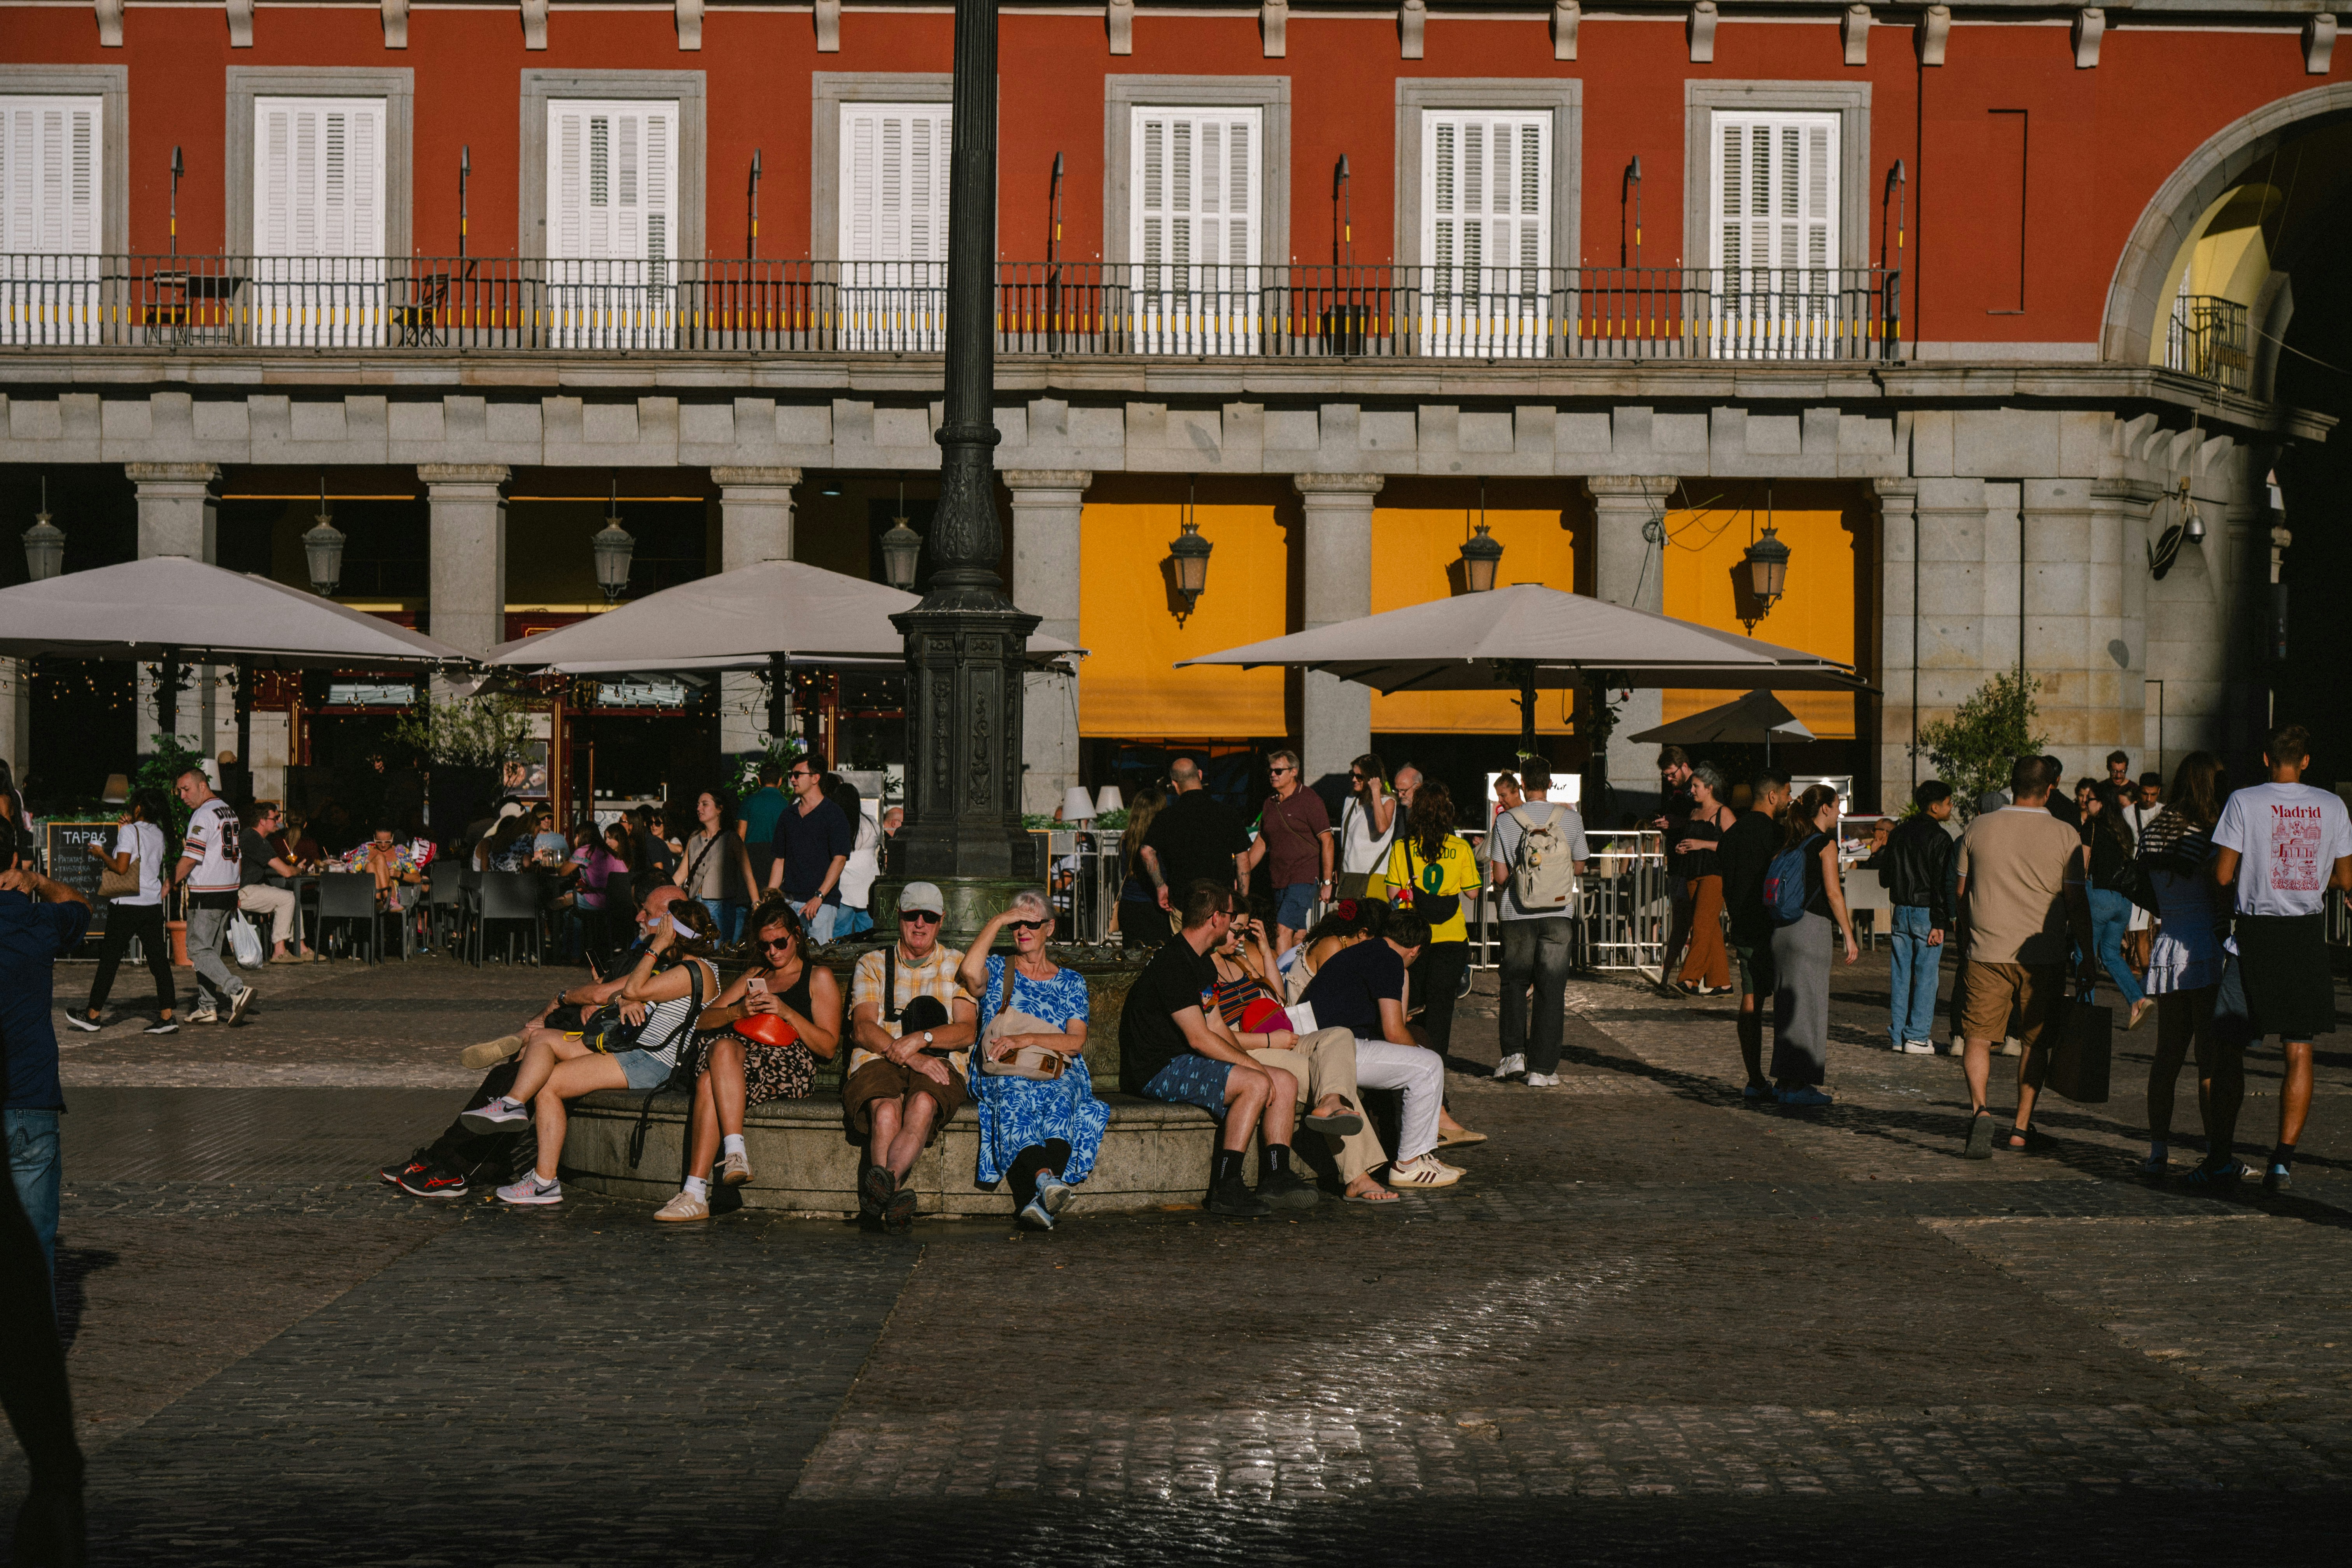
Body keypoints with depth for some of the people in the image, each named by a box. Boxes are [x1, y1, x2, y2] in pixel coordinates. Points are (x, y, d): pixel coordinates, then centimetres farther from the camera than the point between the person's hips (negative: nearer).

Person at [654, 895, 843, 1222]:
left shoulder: (819, 978, 17)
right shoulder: (754, 977, 33)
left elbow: (828, 1047, 5)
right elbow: (703, 1020, 21)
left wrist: (787, 1012, -8)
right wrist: (739, 1011, 0)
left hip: (792, 1072, -5)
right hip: (742, 1057, 5)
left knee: (710, 1082, -35)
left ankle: (696, 1192, -46)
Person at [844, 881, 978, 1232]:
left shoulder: (958, 966, 21)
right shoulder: (872, 964, 20)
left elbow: (966, 1031, 7)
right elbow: (863, 1029, 4)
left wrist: (922, 1038, -13)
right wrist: (909, 1057, -13)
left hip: (941, 1064, 0)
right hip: (878, 1061, 0)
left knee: (923, 1104, -38)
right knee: (886, 1110, -36)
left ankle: (883, 1183, -55)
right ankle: (892, 1196, -50)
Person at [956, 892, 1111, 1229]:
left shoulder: (1070, 982, 19)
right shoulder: (997, 970, 18)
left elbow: (1076, 1041, 3)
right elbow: (969, 973, -10)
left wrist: (1026, 1039, -13)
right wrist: (998, 921, -2)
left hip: (1057, 1073, 0)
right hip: (1001, 1073, 0)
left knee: (1063, 1094, -37)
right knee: (1014, 1096, -38)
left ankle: (1034, 1201, -56)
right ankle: (1045, 1178, -62)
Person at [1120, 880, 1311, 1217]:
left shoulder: (1203, 964, 17)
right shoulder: (1172, 964, -17)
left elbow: (1217, 1030, 17)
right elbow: (1199, 1038, -21)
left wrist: (1250, 1063, 0)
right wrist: (1253, 1067, -17)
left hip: (1190, 1064, 10)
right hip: (1160, 1070, -10)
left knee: (1286, 1082, 0)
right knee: (1257, 1083, -26)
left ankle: (1276, 1177, -2)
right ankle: (1225, 1187, -26)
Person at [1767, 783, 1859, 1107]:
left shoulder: (1791, 840, 13)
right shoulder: (1825, 843, -8)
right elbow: (1832, 892, -12)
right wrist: (1848, 935, -7)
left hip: (1782, 926, 8)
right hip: (1811, 926, -7)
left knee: (1787, 1003, 13)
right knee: (1808, 1004, -3)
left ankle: (1784, 1080, 17)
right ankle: (1797, 1084, -4)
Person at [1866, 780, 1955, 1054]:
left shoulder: (1899, 832, 9)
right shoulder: (1939, 838, -11)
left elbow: (1885, 874, 14)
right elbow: (1942, 884, -15)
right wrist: (1939, 924, -16)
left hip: (1900, 911, 6)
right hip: (1926, 912, -6)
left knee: (1900, 975, 10)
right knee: (1926, 977, -1)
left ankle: (1897, 1035, 12)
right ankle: (1917, 1037, -3)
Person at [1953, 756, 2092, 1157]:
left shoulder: (1979, 828, 3)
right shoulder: (2065, 836, -4)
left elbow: (1961, 895, 10)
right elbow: (2076, 903, -4)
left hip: (1987, 954, 0)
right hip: (2043, 956, 0)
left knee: (1979, 1035, 2)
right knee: (2034, 1041, 13)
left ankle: (1979, 1107, -23)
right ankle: (2022, 1127, 16)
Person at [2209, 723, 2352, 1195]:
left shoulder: (2244, 802, -6)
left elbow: (2222, 874, -8)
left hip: (2256, 932, -1)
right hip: (2307, 933, 2)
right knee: (2299, 1053, 4)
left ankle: (2221, 1155, 11)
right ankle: (2284, 1157, -5)